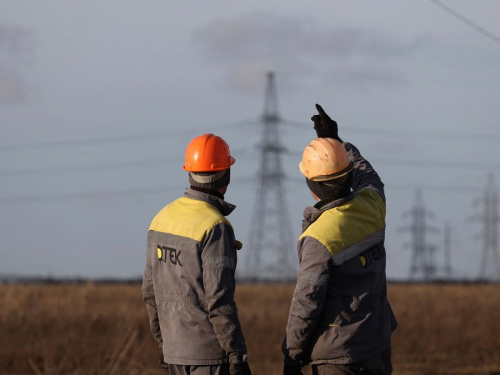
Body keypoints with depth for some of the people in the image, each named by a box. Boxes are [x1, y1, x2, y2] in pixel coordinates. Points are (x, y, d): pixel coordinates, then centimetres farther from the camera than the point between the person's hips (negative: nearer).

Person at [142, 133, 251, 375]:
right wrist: (237, 355, -16)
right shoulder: (215, 227, -17)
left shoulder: (163, 218, 7)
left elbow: (151, 291, 13)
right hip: (208, 353, -8)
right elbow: (219, 300, -20)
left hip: (175, 347, 8)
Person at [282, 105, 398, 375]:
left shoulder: (319, 239, -23)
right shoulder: (371, 207, -3)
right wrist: (334, 140, 31)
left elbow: (306, 304, -17)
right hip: (378, 343, 7)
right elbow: (367, 178, 24)